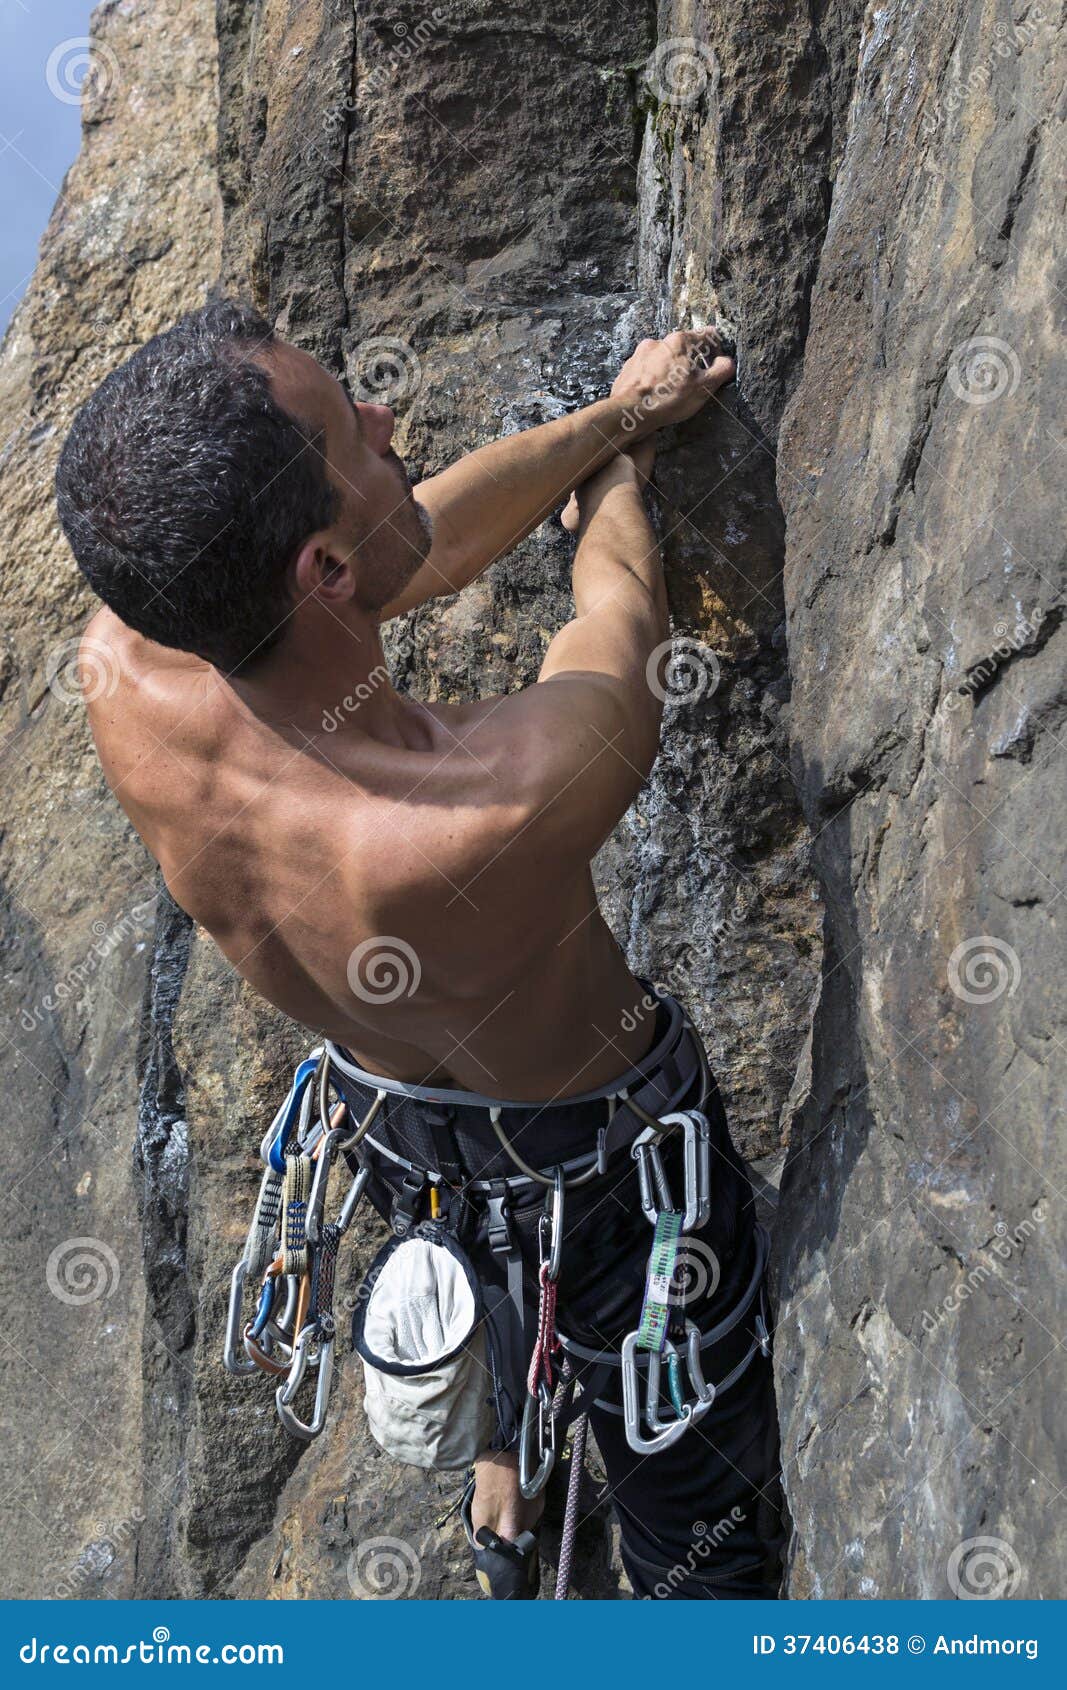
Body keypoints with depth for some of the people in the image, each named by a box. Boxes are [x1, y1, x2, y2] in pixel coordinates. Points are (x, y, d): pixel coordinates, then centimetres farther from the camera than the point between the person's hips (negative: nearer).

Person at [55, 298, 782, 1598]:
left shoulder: (126, 668, -30)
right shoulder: (526, 793, -46)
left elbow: (434, 538, -12)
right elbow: (621, 597, -20)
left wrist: (614, 413, 3)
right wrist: (620, 452, 3)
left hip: (388, 1107, 6)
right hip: (607, 1139, -6)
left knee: (520, 1232, 41)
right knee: (697, 1514, 22)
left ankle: (501, 1491, 63)